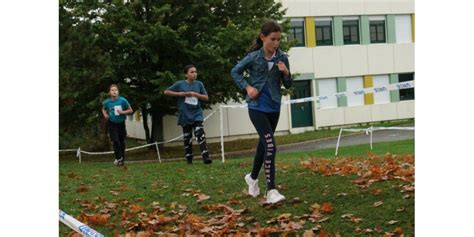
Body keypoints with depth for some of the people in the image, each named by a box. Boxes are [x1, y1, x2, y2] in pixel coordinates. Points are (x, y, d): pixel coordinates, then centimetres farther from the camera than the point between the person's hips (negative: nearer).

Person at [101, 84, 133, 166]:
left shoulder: (123, 100, -16)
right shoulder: (107, 102, -11)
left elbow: (131, 110, -6)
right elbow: (103, 109, 12)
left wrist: (122, 112, -22)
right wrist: (105, 114, -8)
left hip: (121, 123, 0)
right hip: (112, 124, 0)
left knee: (121, 141, 7)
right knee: (115, 140, -15)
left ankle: (122, 159, 22)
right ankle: (118, 157, 1)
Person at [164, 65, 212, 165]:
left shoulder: (199, 84, 3)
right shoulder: (180, 84, -2)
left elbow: (206, 98, 5)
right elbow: (166, 92, 1)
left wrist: (195, 94, -12)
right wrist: (181, 94, -9)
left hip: (196, 113, 0)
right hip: (185, 114, 0)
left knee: (200, 135, -15)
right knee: (187, 138, 8)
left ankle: (205, 157, -20)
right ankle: (189, 159, 20)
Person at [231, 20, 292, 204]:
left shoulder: (282, 58, -2)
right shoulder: (253, 57, -10)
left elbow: (288, 85, 6)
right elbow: (235, 72, 4)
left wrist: (286, 73, -14)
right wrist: (247, 87, -9)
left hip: (274, 107, 5)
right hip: (257, 107, -4)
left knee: (264, 144, 18)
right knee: (270, 146, -17)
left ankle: (252, 177, 41)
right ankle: (271, 191, -16)